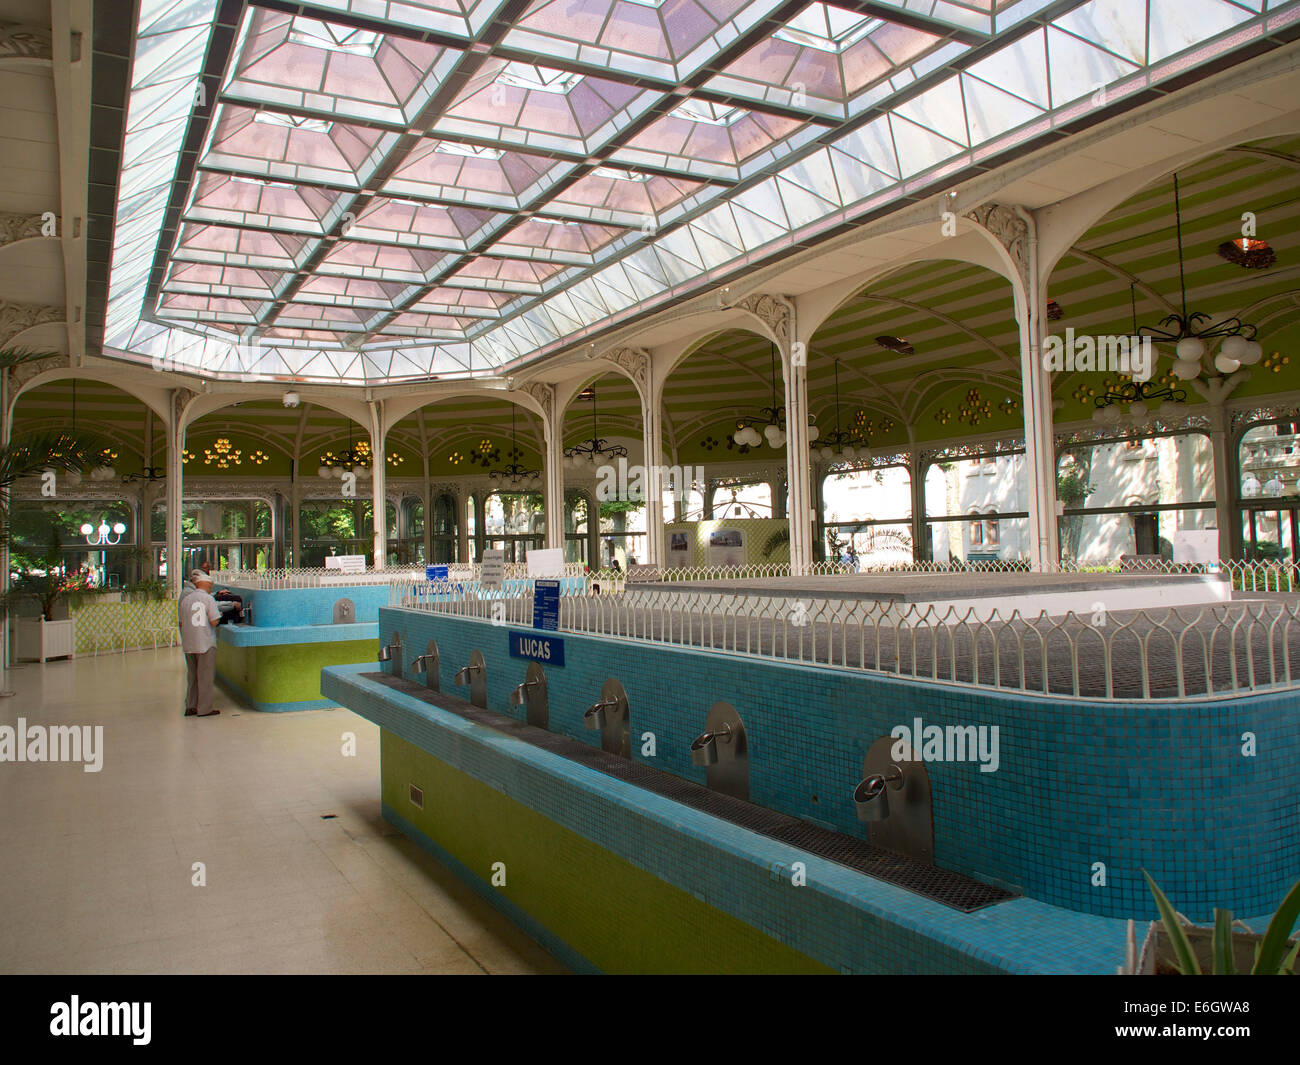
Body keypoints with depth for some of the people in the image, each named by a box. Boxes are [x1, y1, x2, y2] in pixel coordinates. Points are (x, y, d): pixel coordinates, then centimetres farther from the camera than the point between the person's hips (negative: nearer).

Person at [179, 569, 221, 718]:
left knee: (192, 676, 16)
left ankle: (190, 707, 19)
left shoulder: (185, 599, 5)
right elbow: (214, 622, -14)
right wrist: (219, 616, 6)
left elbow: (180, 623, 8)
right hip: (205, 643, -5)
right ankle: (204, 709, 6)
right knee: (205, 677, 3)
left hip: (188, 644, 5)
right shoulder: (209, 599, -9)